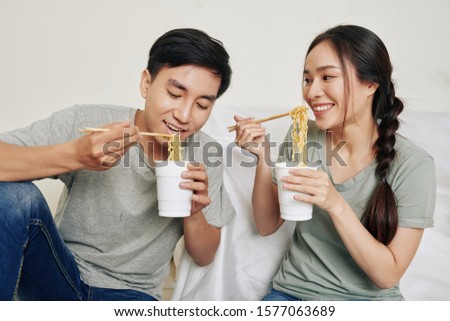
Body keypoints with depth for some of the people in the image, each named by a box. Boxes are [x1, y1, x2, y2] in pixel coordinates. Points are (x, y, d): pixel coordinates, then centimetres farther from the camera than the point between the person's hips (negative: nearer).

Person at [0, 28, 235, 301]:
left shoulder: (206, 156, -6)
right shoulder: (86, 123, -15)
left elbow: (204, 257, 2)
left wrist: (194, 214, -19)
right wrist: (74, 155, -37)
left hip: (130, 293, 1)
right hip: (57, 275, 0)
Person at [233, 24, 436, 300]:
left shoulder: (412, 164, -14)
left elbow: (388, 275, -14)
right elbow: (267, 226, 2)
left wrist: (335, 204, -27)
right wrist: (263, 158, -13)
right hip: (293, 291, 2)